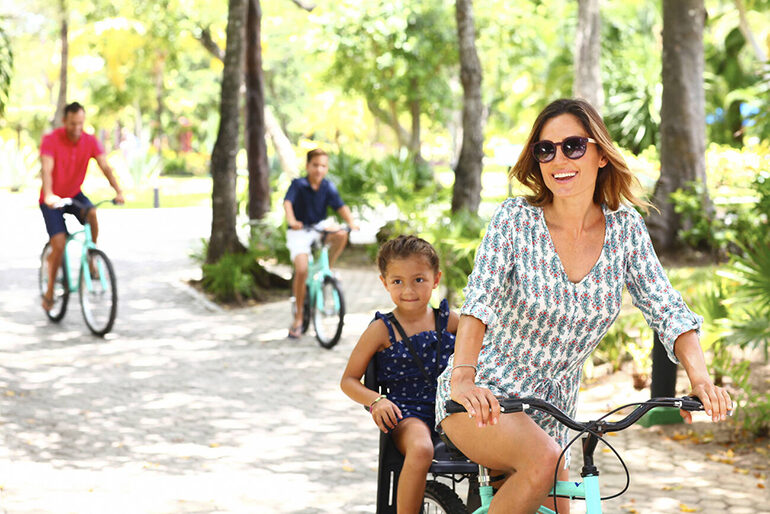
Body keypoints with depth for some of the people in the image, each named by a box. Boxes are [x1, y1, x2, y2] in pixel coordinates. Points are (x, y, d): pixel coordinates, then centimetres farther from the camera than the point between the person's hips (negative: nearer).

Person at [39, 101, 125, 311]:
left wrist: (118, 192, -34)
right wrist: (49, 195, -50)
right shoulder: (51, 140, -21)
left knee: (92, 214, -30)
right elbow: (46, 170, -33)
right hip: (53, 200, -3)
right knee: (59, 245, -14)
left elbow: (105, 167, -18)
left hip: (74, 194, 3)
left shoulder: (90, 142, -10)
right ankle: (49, 292, 4)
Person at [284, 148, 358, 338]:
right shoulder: (298, 185, -12)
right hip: (299, 231, -3)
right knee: (301, 270, -19)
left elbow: (341, 206, -12)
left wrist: (351, 222, -31)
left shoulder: (328, 187, -4)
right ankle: (298, 317, -7)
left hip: (319, 228, 3)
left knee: (341, 235, -29)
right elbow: (287, 202, -27)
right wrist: (291, 220, -47)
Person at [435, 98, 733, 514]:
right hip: (483, 400, -5)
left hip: (550, 412, 5)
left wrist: (699, 378, -23)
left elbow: (668, 311, -5)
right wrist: (463, 377, -42)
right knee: (542, 460, -31)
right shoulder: (516, 219, -12)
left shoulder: (625, 228, -2)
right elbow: (478, 301, -25)